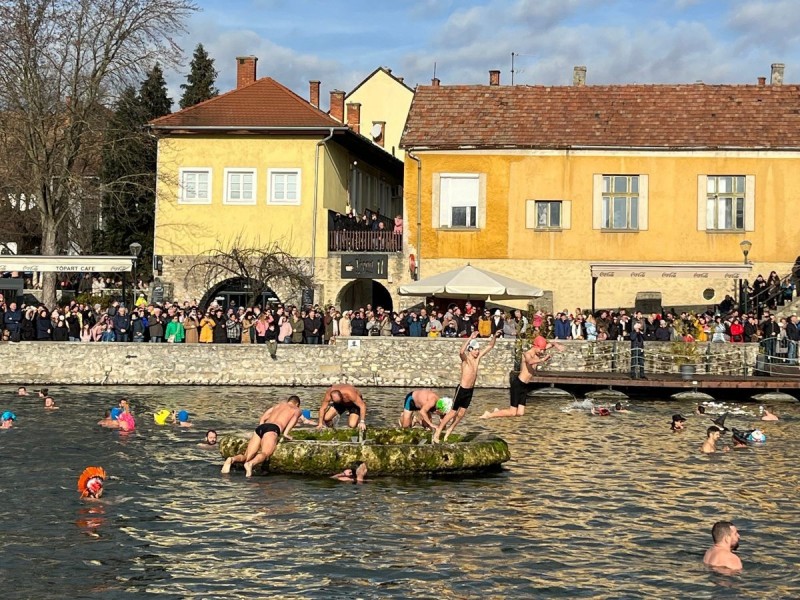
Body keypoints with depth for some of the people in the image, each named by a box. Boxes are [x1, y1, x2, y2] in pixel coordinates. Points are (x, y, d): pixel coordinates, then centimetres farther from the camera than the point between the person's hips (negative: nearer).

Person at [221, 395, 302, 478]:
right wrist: (285, 433, 0)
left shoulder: (278, 405, 39)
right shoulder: (297, 410, 27)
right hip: (272, 428, -5)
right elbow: (294, 418, 4)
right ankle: (251, 464, -59)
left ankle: (232, 459, -35)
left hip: (260, 427, 5)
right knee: (265, 453, -28)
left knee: (246, 456, -5)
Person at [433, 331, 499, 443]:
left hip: (470, 390, 6)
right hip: (462, 389, -6)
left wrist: (495, 336, -9)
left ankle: (448, 432, 27)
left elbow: (490, 346, 7)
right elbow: (461, 352, -41)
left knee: (461, 414, 12)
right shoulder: (465, 358, -16)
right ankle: (436, 434, 7)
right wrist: (470, 339, -48)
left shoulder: (478, 357, 2)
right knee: (452, 412, -1)